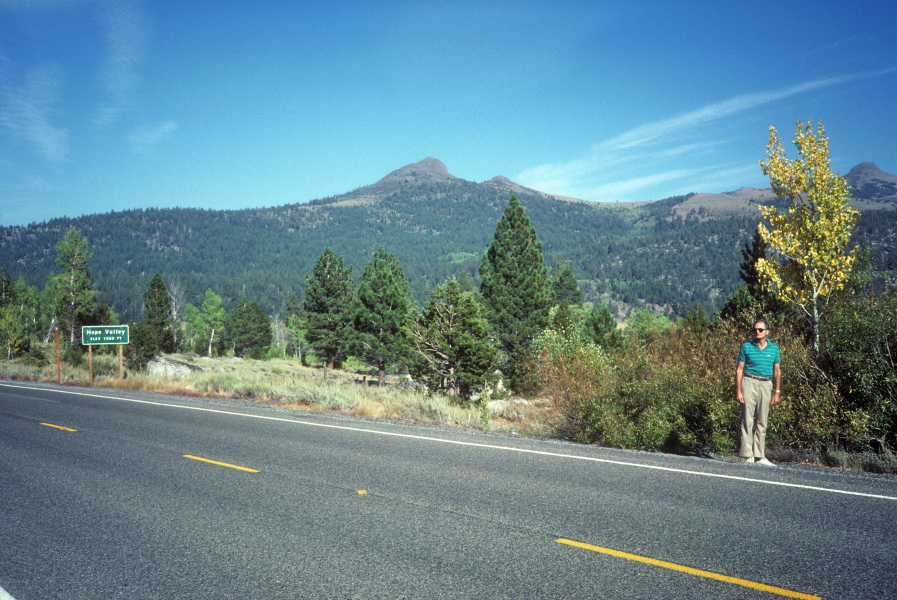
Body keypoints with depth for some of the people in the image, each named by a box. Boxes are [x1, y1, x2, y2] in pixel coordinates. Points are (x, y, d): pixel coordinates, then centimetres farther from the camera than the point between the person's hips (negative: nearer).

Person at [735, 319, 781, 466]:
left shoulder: (774, 348, 9)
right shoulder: (746, 346, 2)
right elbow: (739, 369, 1)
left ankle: (759, 456, 12)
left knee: (762, 422, 7)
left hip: (766, 385, 3)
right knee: (748, 420, -6)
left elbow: (777, 371, 12)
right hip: (749, 383, -3)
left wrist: (777, 392, 7)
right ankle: (747, 456, -4)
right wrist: (738, 391, -6)